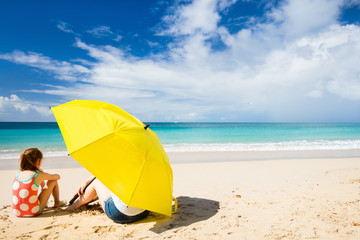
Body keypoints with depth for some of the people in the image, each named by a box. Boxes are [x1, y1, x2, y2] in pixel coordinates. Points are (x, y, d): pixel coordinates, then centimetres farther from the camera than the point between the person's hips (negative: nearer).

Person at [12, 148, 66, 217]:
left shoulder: (18, 174, 4)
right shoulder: (39, 175, -11)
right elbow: (58, 177, 8)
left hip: (17, 212, 6)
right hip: (33, 212, -6)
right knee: (54, 181, 8)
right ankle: (57, 203, 33)